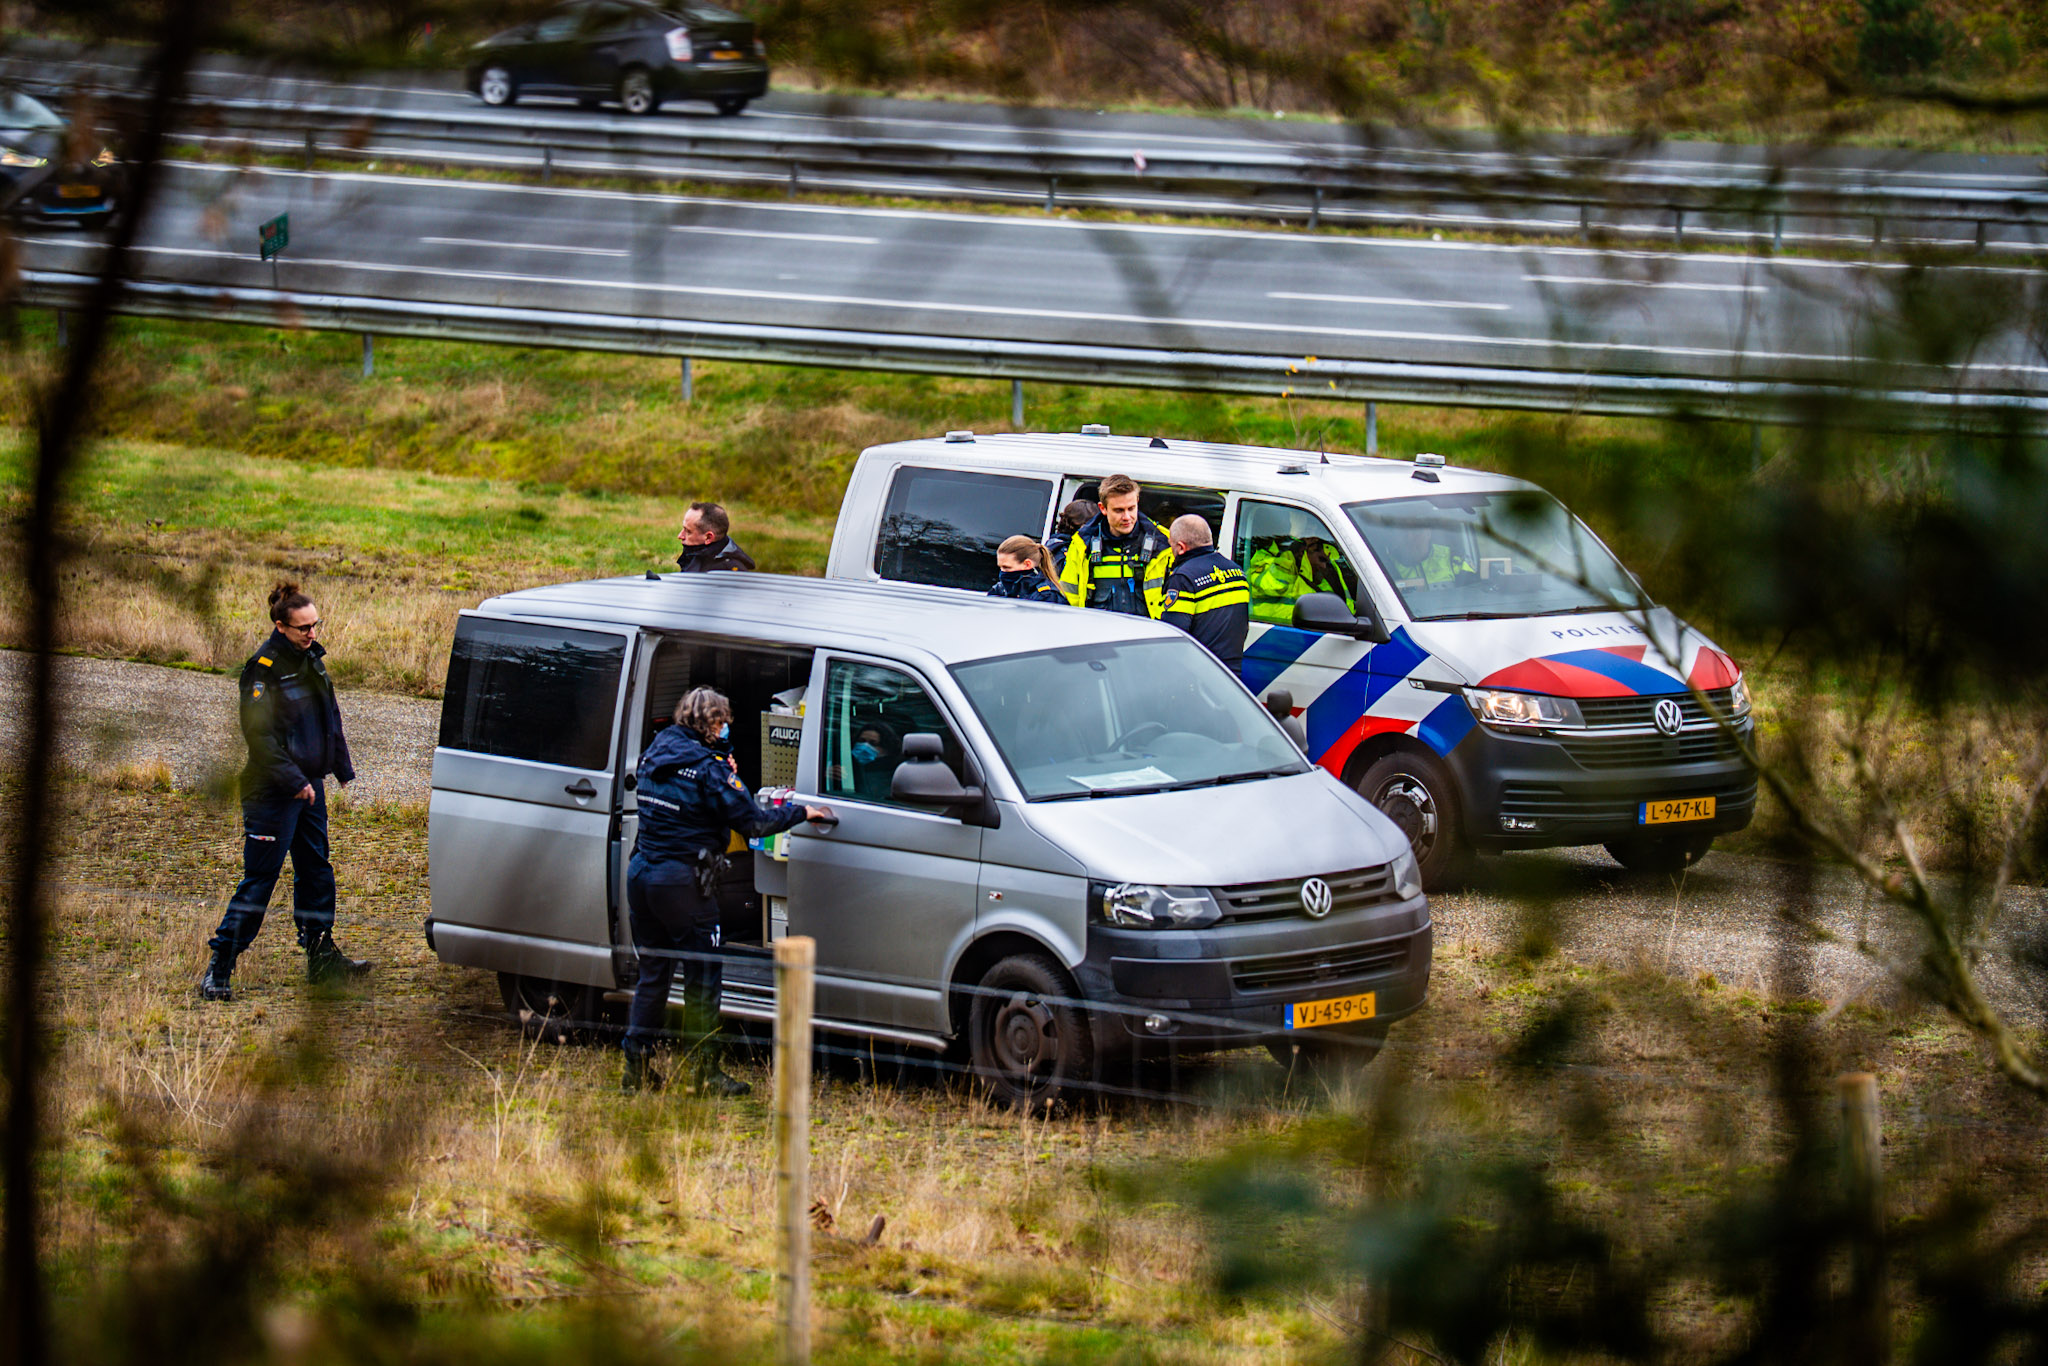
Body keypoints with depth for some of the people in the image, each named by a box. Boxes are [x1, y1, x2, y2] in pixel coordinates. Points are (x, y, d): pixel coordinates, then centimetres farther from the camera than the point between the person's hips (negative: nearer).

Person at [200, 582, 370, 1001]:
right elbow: (259, 733, -21)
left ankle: (321, 957, 29)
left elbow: (330, 719, 22)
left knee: (316, 871, 16)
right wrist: (294, 781, -21)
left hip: (309, 786, 9)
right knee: (259, 880, -7)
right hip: (273, 793, -9)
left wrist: (344, 771, 20)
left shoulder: (311, 661, 10)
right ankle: (218, 970, -3)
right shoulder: (264, 668, -17)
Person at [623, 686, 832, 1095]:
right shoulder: (709, 767, -14)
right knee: (703, 977, 0)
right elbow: (752, 821, -14)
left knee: (652, 974, 15)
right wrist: (802, 812, 0)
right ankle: (706, 1070, 1)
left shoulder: (654, 755, 9)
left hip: (641, 873, 7)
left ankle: (636, 1066, 14)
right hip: (683, 881, -7)